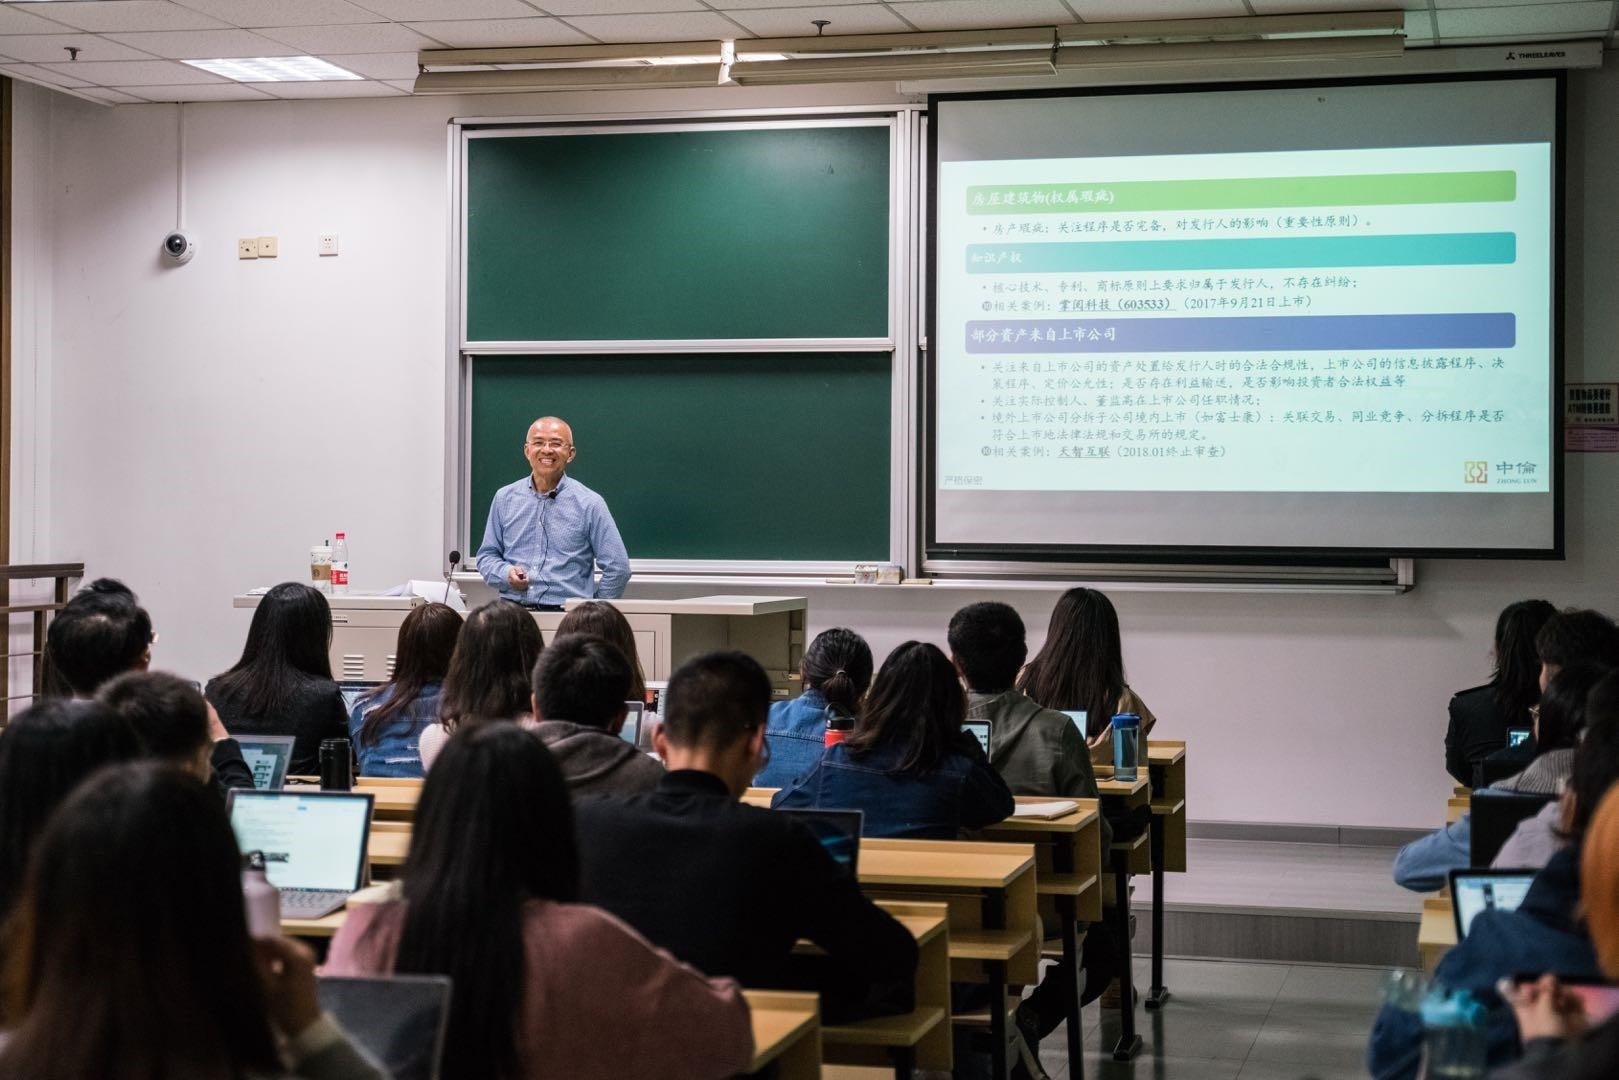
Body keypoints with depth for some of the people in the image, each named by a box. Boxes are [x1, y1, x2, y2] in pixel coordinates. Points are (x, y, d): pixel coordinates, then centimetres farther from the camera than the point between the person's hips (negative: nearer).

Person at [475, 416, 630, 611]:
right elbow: (487, 556, 19)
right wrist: (506, 574, 0)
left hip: (567, 613, -2)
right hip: (512, 608, 2)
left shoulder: (590, 503, 3)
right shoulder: (504, 498, 12)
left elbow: (618, 569, 3)